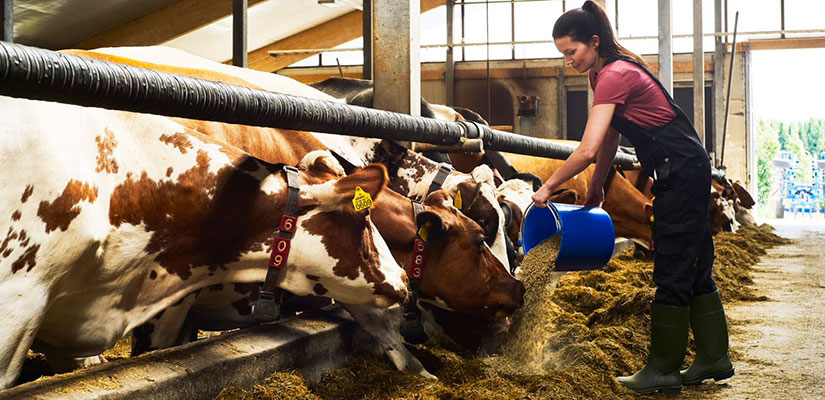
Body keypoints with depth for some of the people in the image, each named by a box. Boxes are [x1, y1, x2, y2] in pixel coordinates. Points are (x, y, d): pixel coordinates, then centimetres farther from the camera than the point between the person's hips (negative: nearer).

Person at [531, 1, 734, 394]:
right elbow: (609, 140, 15)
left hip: (683, 171, -10)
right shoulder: (603, 73, 8)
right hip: (686, 173, 10)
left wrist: (548, 187, -20)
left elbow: (587, 150, -29)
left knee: (672, 271, -4)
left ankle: (663, 370, 5)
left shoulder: (615, 75, -22)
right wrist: (596, 186, 16)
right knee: (693, 267, 14)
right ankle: (714, 358, 22)